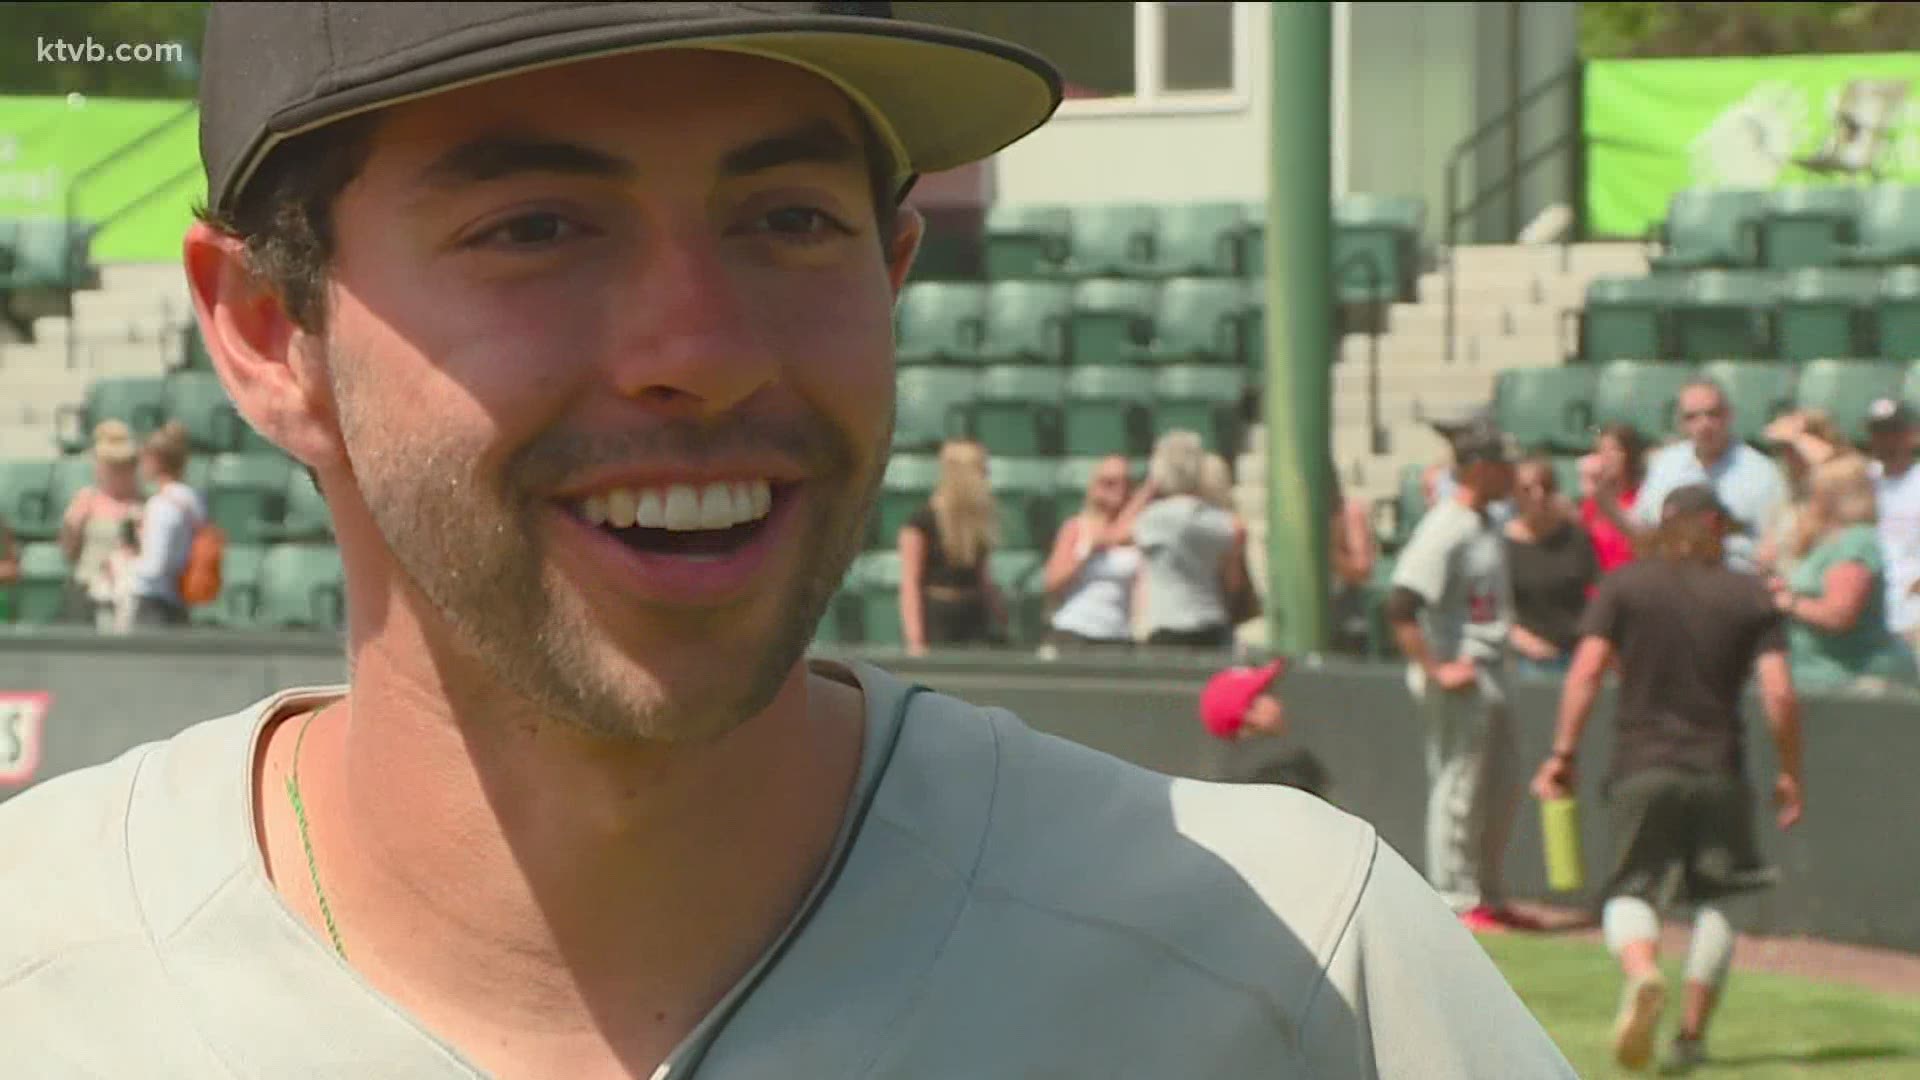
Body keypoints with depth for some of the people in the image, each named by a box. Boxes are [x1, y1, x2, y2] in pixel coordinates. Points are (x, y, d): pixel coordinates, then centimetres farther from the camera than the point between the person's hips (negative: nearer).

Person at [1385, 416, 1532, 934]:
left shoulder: (1487, 523, 11)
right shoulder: (1444, 530, -18)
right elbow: (1400, 607, -24)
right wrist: (1437, 671, -23)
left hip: (1490, 675, 10)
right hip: (1457, 682, -10)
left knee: (1502, 788, 15)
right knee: (1459, 789, -2)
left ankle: (1490, 896, 27)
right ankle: (1457, 904, 6)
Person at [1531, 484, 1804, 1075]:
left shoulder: (1624, 585, 3)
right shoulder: (1749, 595, 4)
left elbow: (1586, 672, -7)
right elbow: (1780, 694, -3)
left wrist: (1564, 753, -3)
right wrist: (1790, 773, 7)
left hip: (1640, 769, -1)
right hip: (1719, 771, 1)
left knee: (1630, 892, 4)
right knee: (1715, 901, 16)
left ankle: (1641, 972, -29)